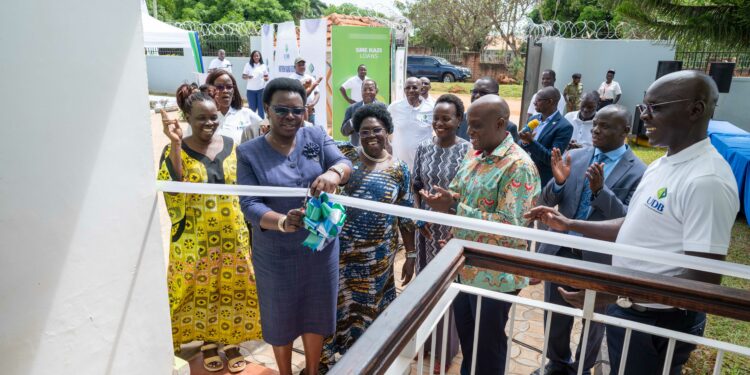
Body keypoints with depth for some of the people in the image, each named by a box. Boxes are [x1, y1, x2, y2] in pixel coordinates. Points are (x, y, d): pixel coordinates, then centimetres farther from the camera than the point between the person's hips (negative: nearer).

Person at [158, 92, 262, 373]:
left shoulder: (232, 146, 2)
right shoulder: (175, 150, -6)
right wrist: (175, 144, -26)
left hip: (233, 234, 2)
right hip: (195, 237, -2)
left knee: (232, 288, 12)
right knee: (201, 290, 12)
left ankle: (231, 340, 32)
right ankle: (208, 341, 34)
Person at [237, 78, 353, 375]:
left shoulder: (316, 137, -3)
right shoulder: (249, 152, -9)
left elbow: (344, 162, -17)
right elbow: (249, 204, -18)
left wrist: (334, 172, -42)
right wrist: (282, 222, -38)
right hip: (276, 253, -1)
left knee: (316, 312, 19)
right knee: (282, 316, 18)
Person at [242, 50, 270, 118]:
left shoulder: (263, 66, 4)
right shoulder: (248, 65, 0)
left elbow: (266, 77, 10)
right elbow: (243, 76, 0)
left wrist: (266, 78, -14)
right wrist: (248, 77, -22)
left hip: (261, 89, 1)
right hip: (251, 89, -1)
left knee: (261, 107, 4)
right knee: (252, 107, 6)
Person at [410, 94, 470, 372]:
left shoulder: (468, 151, -12)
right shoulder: (424, 148, 1)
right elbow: (416, 186, 7)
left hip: (454, 228, -4)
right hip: (427, 227, 4)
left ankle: (445, 348, 29)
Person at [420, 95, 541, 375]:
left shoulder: (518, 166, -20)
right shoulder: (475, 155, 6)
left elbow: (510, 226, -27)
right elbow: (458, 197, 12)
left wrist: (454, 208, -28)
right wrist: (442, 201, -12)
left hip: (493, 276, -7)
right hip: (466, 267, 7)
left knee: (488, 346, 14)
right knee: (465, 337, 24)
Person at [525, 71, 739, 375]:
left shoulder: (707, 181, -25)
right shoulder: (662, 164, 5)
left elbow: (703, 281, -26)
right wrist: (570, 225, 7)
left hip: (659, 323, -8)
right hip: (628, 309, 8)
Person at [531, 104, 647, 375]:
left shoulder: (637, 172, -11)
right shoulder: (574, 157, -1)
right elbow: (547, 202, 0)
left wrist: (601, 190, -31)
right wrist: (558, 182, -20)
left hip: (599, 258, -3)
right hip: (559, 251, 3)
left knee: (593, 321, 19)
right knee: (555, 315, 20)